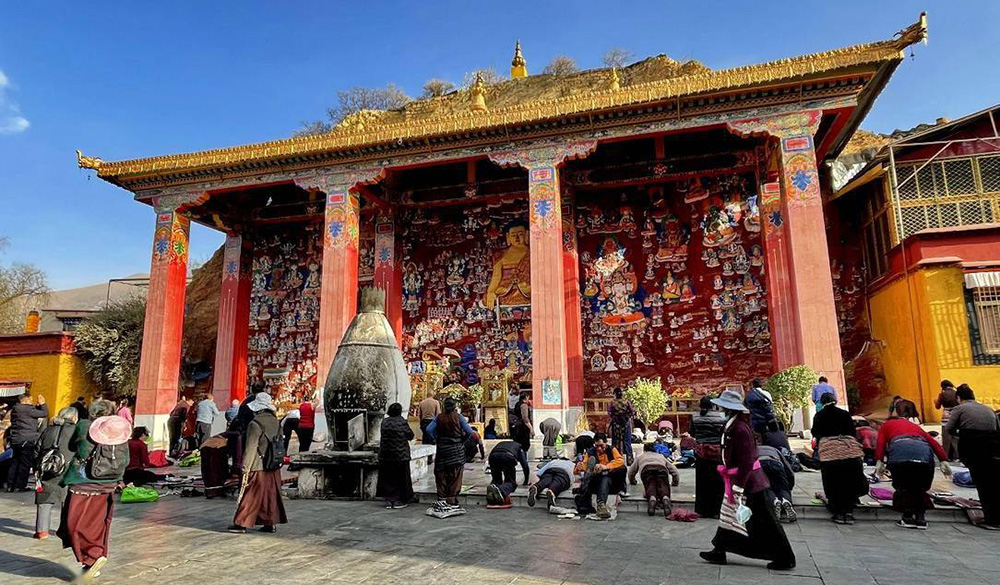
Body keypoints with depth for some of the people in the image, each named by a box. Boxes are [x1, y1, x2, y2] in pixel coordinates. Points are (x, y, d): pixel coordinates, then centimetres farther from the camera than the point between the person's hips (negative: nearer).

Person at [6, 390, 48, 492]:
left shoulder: (14, 409, 12)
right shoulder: (28, 409, -15)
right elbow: (44, 414, -9)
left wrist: (36, 406, 16)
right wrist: (42, 403, 3)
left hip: (15, 440, 8)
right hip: (27, 441, -8)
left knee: (15, 462, 15)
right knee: (25, 463, 0)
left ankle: (10, 485, 19)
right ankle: (20, 486, 2)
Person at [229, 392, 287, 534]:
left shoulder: (255, 424, -15)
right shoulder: (274, 421, 5)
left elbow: (251, 448, -15)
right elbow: (279, 442, 12)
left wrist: (246, 467, -9)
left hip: (258, 467, -6)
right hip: (274, 467, 6)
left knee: (250, 496, 4)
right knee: (271, 494, 12)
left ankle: (241, 524, 12)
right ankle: (271, 523, 17)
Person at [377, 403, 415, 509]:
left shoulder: (384, 422, -3)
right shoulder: (402, 422, -13)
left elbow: (384, 436, 9)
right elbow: (410, 436, -5)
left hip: (385, 455, 3)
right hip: (401, 455, -3)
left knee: (387, 478, 13)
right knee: (400, 477, 8)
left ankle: (388, 500, 16)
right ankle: (398, 501, 11)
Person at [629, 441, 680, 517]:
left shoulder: (640, 456, 41)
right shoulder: (661, 456, 44)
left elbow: (631, 472, 41)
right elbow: (674, 471, 39)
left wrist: (632, 481, 61)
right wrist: (675, 482, 56)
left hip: (646, 469, -1)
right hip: (662, 469, 1)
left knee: (650, 485, -11)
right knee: (663, 485, -8)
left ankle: (652, 498, -46)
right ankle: (665, 498, -43)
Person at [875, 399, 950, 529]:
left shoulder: (887, 424, 30)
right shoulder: (916, 427, 38)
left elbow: (881, 443, 11)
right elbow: (933, 442, 20)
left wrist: (879, 462, 3)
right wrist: (943, 461, 10)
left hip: (900, 452, -3)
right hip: (923, 453, 3)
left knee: (902, 487, 18)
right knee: (920, 488, 25)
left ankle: (907, 518, 13)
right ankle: (920, 518, 20)